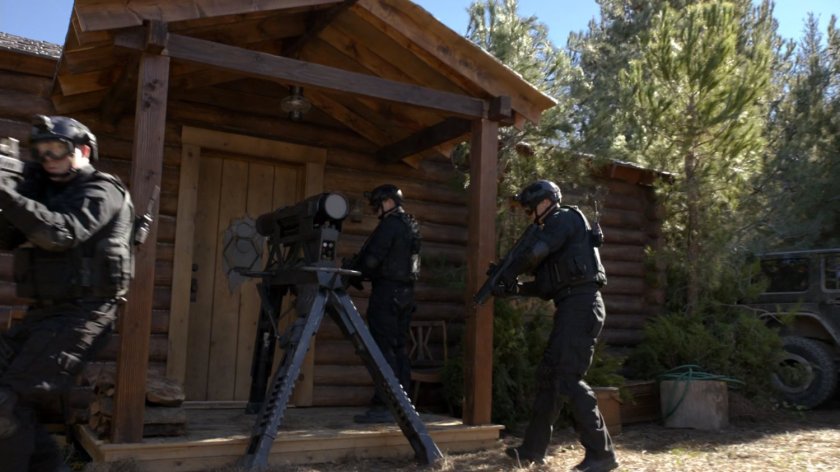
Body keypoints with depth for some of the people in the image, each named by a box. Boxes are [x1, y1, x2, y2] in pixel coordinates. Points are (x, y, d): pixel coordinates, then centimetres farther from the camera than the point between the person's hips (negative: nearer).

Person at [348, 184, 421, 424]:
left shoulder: (390, 224, -11)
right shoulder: (411, 225, 17)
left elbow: (372, 258, -17)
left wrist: (350, 273, 1)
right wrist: (361, 271, 18)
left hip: (387, 290, -9)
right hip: (406, 292, 9)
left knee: (383, 348, -8)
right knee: (399, 348, 11)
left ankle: (382, 406, -8)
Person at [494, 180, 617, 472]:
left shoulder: (565, 218, -2)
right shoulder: (554, 230, 25)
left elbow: (535, 251, -21)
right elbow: (547, 287, 26)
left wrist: (509, 275, -5)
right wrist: (512, 289, 16)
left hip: (580, 305, -10)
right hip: (571, 308, 10)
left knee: (567, 379, -13)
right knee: (548, 375, 12)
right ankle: (533, 449, 20)